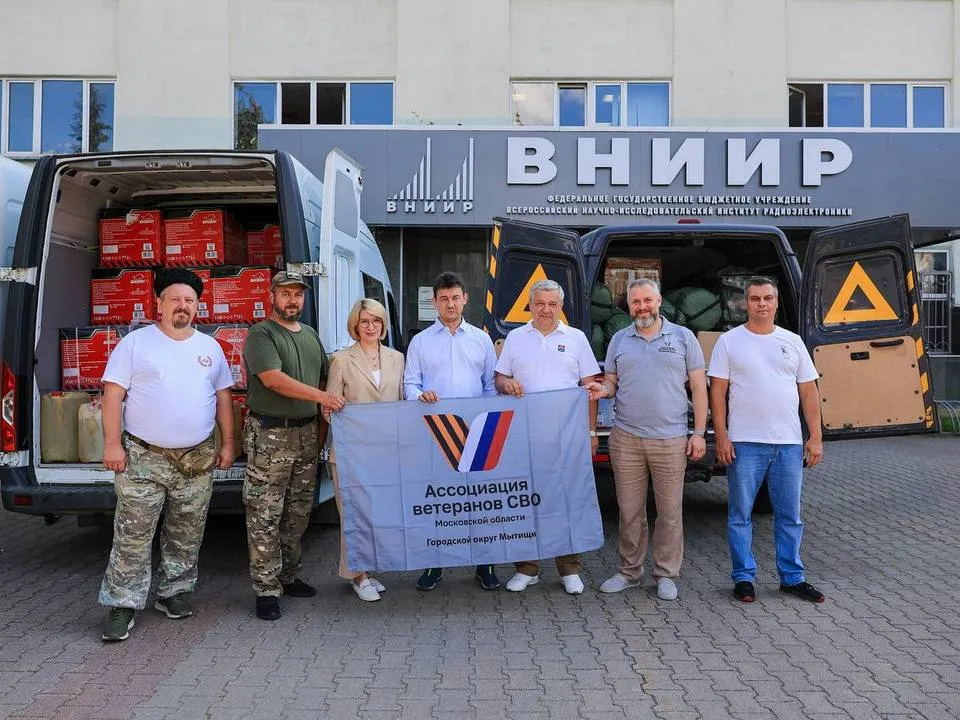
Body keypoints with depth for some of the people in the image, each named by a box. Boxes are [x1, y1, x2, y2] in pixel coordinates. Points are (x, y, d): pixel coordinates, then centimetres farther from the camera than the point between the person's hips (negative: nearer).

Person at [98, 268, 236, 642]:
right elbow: (113, 394, -4)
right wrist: (112, 443, -11)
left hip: (197, 460, 4)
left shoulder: (210, 347, 11)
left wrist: (228, 442, 10)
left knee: (186, 536, 11)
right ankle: (123, 605, 9)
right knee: (132, 536, -2)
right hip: (143, 458, -3)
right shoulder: (136, 342, -1)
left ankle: (174, 593, 26)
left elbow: (223, 397, 15)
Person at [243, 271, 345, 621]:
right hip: (270, 435, -7)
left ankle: (289, 576, 26)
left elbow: (324, 379, 22)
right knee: (265, 516, -3)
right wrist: (320, 396, -26)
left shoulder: (311, 335, 16)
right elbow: (273, 379, -19)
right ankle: (267, 590, 4)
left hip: (307, 433, 7)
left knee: (298, 513, 14)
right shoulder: (261, 335, -6)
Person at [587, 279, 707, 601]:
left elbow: (698, 386, 3)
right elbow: (611, 382, 15)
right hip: (626, 438, 2)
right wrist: (602, 390, -11)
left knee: (670, 511, 4)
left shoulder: (683, 337, 4)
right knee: (629, 510, 8)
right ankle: (629, 572, 22)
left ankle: (666, 575, 18)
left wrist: (699, 433, -3)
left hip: (671, 440, -2)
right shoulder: (619, 340, 10)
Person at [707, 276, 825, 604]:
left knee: (790, 515, 11)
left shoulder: (792, 341, 10)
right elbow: (717, 391, -2)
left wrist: (815, 437, 4)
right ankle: (743, 577, 17)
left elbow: (809, 392, 10)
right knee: (740, 514, 5)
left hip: (789, 442, 3)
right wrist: (721, 436, -8)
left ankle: (792, 577, 23)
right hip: (745, 442, -3)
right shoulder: (729, 341, 1)